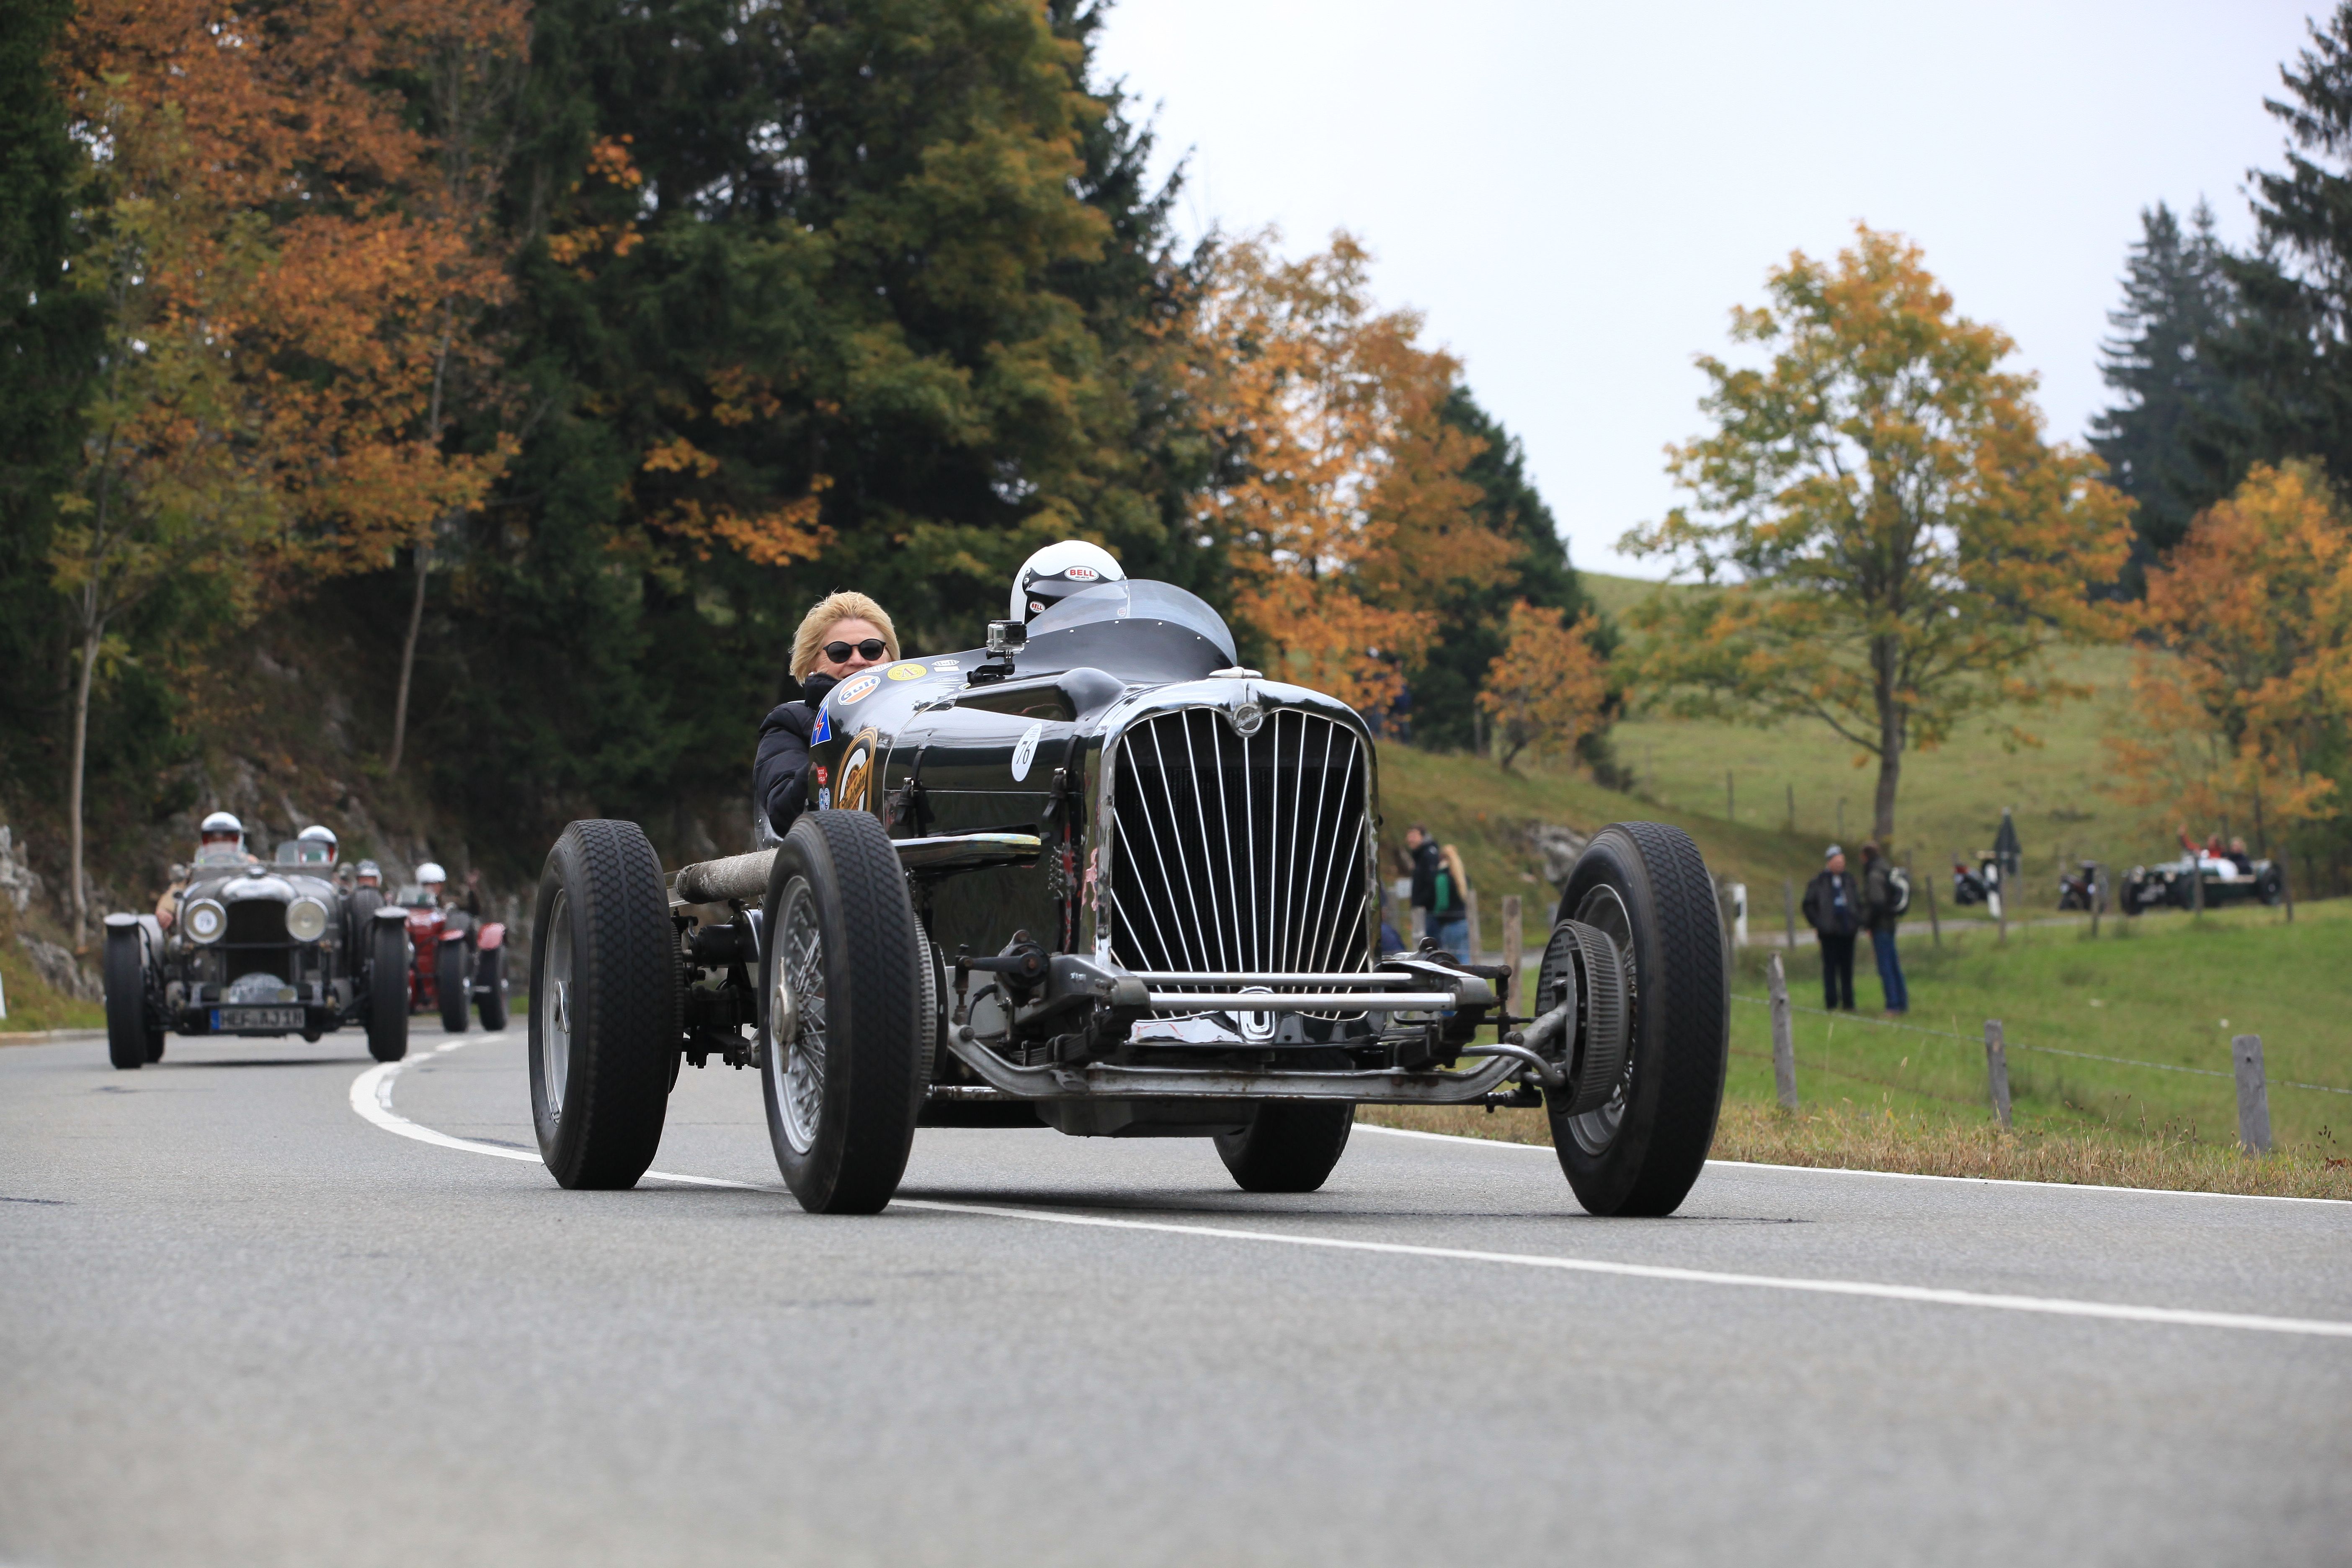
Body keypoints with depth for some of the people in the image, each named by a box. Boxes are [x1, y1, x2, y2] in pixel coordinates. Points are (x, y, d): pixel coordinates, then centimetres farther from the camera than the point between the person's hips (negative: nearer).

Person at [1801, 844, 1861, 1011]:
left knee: (1847, 967, 6)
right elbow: (1809, 905, 1)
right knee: (1830, 967, -2)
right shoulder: (1818, 883, -1)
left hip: (1847, 930, 4)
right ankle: (1831, 1003, 1)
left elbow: (1858, 902, 22)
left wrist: (1858, 922, 9)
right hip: (1829, 933, -4)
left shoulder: (1849, 881, 13)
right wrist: (1818, 923, -7)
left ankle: (1848, 1002, 11)